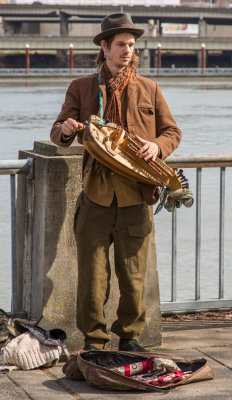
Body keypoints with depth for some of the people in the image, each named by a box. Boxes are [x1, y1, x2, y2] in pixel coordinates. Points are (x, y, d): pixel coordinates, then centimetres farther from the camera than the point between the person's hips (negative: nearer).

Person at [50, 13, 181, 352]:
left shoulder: (149, 89, 11)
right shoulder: (81, 88, 9)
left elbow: (172, 131, 14)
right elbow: (57, 133, 7)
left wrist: (157, 146, -9)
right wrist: (66, 130, -17)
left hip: (136, 199, 1)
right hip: (96, 197, -1)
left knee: (134, 275, 6)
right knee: (92, 275, -1)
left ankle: (130, 336, 21)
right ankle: (93, 340, 11)